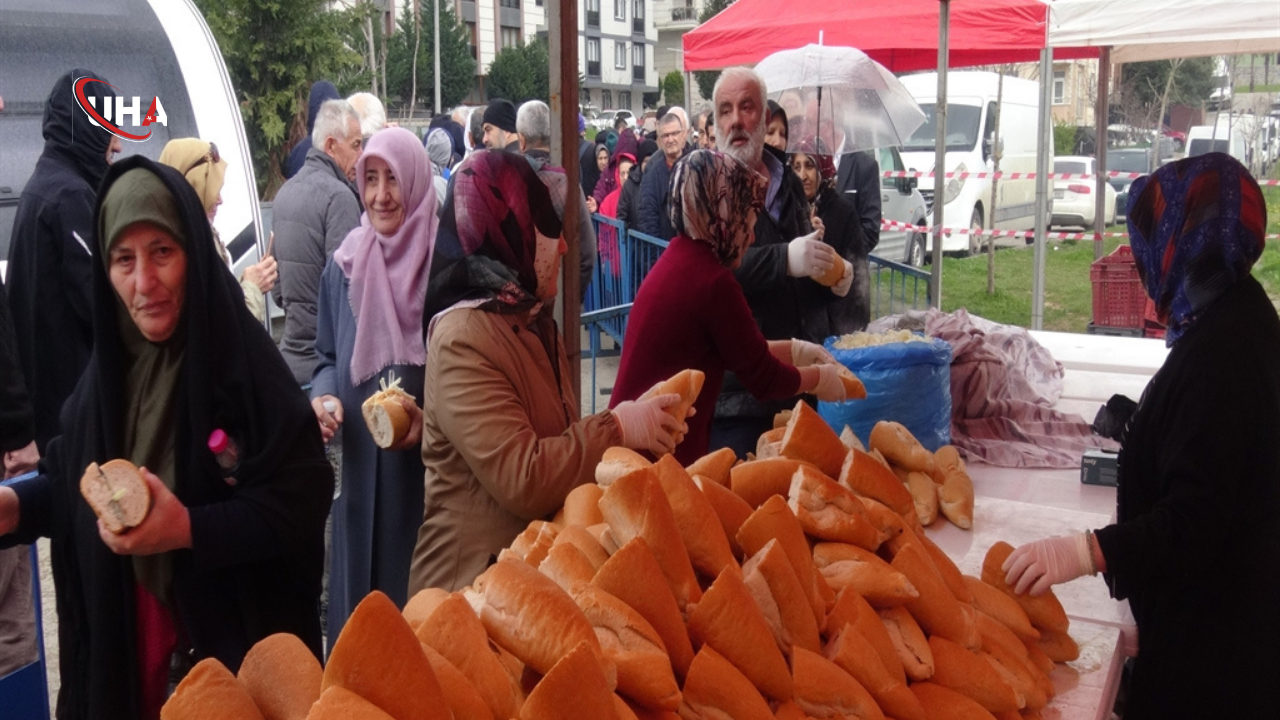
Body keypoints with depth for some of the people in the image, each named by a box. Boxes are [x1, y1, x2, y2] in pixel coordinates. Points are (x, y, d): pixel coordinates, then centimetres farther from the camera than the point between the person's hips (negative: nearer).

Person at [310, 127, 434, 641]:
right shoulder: (344, 266, 6)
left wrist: (431, 417, -21)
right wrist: (323, 397, -4)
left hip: (429, 477, -4)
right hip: (361, 472, 4)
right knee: (360, 586, 13)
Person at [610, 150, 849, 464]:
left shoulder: (679, 259, 6)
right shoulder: (713, 281, -20)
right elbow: (763, 378, -11)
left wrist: (795, 350, 21)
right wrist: (819, 377, 6)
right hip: (664, 450, -9)